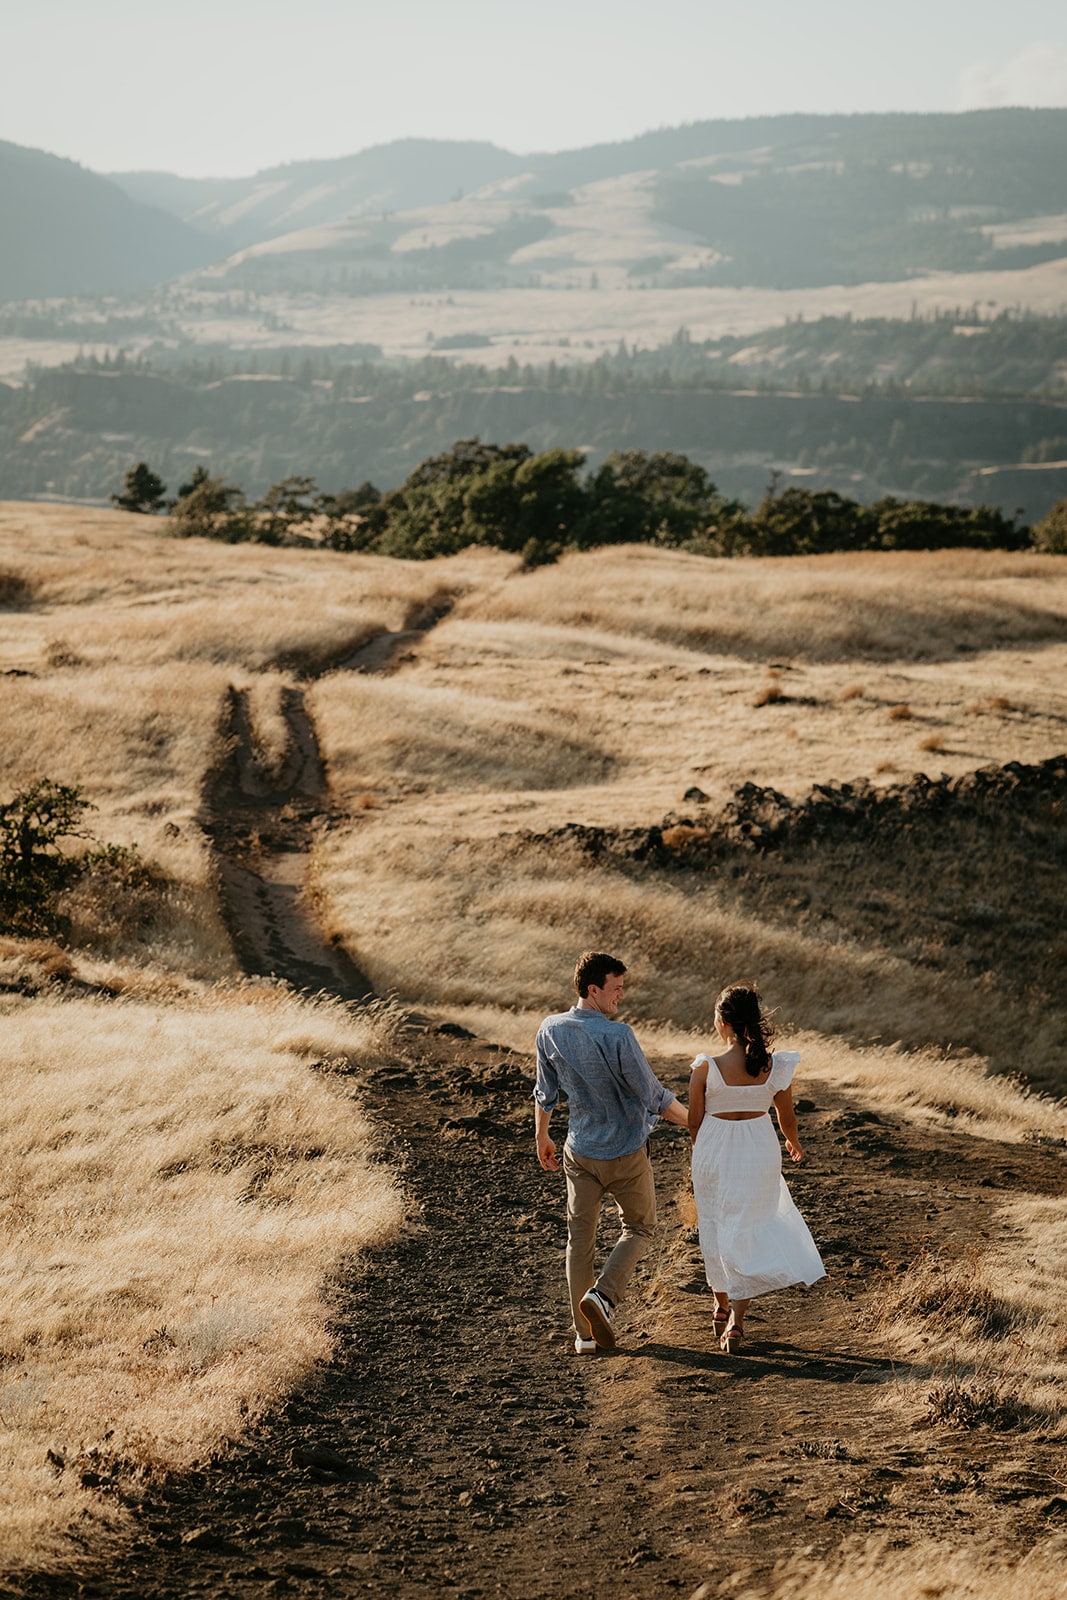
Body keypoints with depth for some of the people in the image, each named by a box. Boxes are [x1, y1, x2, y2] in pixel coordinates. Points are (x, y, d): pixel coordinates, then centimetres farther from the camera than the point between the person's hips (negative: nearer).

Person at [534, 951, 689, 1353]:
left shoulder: (550, 1030, -8)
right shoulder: (617, 1036, -25)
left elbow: (545, 1092, 6)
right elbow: (652, 1096, -18)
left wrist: (541, 1135, 21)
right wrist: (691, 1120, -3)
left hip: (580, 1151, 4)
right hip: (626, 1153, -4)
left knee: (580, 1236, 14)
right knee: (638, 1228, 16)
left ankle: (585, 1333, 16)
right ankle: (603, 1294, -7)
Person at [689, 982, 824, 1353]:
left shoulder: (706, 1068, -18)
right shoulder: (775, 1066, -12)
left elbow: (694, 1122, -5)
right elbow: (787, 1118, 1)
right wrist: (794, 1143, 25)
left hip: (714, 1154, -1)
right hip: (760, 1153, 1)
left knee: (717, 1229, 20)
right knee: (749, 1231, 12)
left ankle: (722, 1308, 38)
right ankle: (736, 1321, 1)